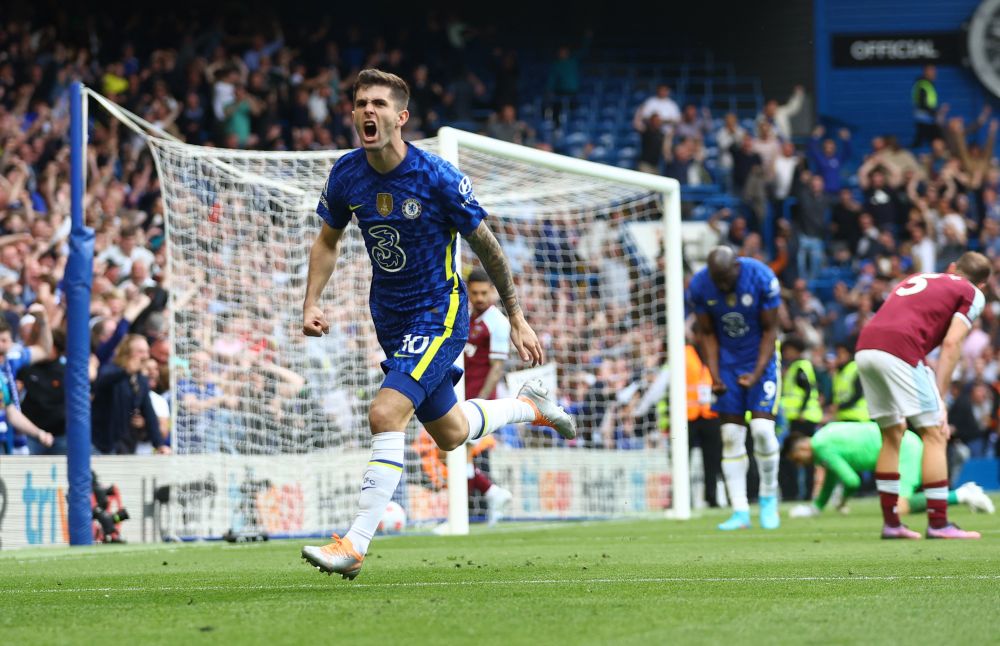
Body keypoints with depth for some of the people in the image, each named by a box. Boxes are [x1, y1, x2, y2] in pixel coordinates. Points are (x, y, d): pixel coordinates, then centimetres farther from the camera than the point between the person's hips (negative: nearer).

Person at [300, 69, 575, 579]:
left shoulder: (436, 178, -21)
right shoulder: (346, 174, -7)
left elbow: (486, 246, -9)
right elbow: (328, 239, 11)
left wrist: (517, 319, -4)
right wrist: (311, 304, -3)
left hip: (438, 314, -6)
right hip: (390, 320, 6)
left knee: (385, 414, -24)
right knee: (450, 433, 20)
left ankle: (355, 545, -20)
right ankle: (530, 406, 50)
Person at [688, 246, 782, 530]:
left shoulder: (762, 278, -21)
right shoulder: (700, 286, -13)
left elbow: (769, 330, -12)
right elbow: (708, 334, -1)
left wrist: (757, 374, -19)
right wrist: (714, 376, -10)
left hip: (760, 358, -3)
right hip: (727, 362, 3)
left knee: (761, 428, -16)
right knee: (731, 436, -3)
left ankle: (769, 497, 5)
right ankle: (740, 511, -1)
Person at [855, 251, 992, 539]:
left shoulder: (918, 278, 32)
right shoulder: (972, 294, 14)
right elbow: (951, 344, 1)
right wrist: (940, 399, 0)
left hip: (865, 348, 7)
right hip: (900, 351, -6)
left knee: (892, 435, 19)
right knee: (934, 434, 2)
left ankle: (890, 523, 20)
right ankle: (938, 524, 0)